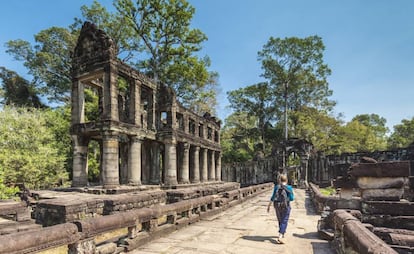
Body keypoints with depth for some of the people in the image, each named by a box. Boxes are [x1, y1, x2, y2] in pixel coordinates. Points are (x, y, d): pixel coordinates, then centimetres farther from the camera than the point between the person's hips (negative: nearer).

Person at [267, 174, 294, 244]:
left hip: (277, 205, 4)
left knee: (280, 220, 21)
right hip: (285, 206, -4)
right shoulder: (289, 187, -10)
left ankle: (282, 234, 35)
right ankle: (280, 237, -18)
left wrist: (269, 205, 2)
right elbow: (292, 198, -10)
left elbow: (273, 197, -5)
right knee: (284, 222, -3)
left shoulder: (276, 187, -3)